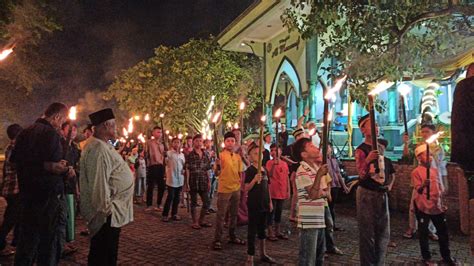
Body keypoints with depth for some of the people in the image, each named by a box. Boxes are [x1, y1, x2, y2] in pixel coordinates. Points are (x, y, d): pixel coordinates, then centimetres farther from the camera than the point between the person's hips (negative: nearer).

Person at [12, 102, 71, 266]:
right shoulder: (51, 133, -17)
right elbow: (54, 166, -26)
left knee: (27, 241, 20)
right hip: (50, 196, -8)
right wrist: (66, 171, -6)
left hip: (27, 194, 8)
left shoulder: (25, 132, 9)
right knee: (51, 242, 4)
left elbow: (14, 160, 15)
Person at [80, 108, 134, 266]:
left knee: (108, 253, 21)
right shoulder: (98, 148, -22)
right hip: (107, 212, -10)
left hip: (109, 208, 10)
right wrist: (106, 208, -21)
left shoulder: (103, 145, 12)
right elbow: (99, 182, -26)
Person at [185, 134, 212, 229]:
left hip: (203, 182, 5)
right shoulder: (190, 155, -4)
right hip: (193, 181, -4)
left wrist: (209, 182, 10)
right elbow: (187, 170, -6)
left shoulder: (205, 155, 9)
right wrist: (187, 183, -10)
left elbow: (207, 170, 13)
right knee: (194, 202, 6)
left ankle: (201, 220, 24)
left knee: (207, 202, 7)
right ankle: (195, 222, 17)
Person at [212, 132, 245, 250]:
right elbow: (216, 173, -17)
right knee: (220, 215, 0)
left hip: (236, 189, 6)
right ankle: (217, 240, 7)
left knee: (234, 214, 15)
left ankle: (232, 236, 28)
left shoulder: (238, 157, 7)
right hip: (224, 189, -6)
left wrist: (242, 187, 10)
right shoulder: (221, 155, -11)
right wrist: (218, 166, -37)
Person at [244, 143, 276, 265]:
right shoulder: (250, 170, -12)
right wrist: (255, 180, -31)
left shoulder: (264, 170, 9)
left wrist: (270, 201, 15)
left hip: (264, 204, 7)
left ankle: (263, 254, 32)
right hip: (254, 204, -7)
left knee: (262, 229, 18)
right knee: (252, 231, 0)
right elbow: (246, 188, -17)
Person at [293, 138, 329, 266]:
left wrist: (322, 193, -7)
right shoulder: (302, 171, -14)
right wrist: (319, 175, -27)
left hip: (319, 219, 9)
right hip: (309, 221, -9)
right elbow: (313, 194, -23)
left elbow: (327, 192, 13)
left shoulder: (317, 167, 13)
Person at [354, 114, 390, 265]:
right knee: (367, 233, 1)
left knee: (383, 233, 15)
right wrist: (367, 160, -37)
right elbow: (361, 175, -19)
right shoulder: (361, 150, -12)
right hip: (367, 194, -7)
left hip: (382, 193, 7)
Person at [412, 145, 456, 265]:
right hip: (423, 207, -6)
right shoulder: (416, 172, -10)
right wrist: (423, 185, -37)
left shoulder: (435, 170, 10)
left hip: (437, 206, 6)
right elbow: (418, 190, -15)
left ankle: (446, 256, 29)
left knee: (443, 231, 14)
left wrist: (442, 203, 17)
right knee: (424, 233, 5)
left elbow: (439, 188, 18)